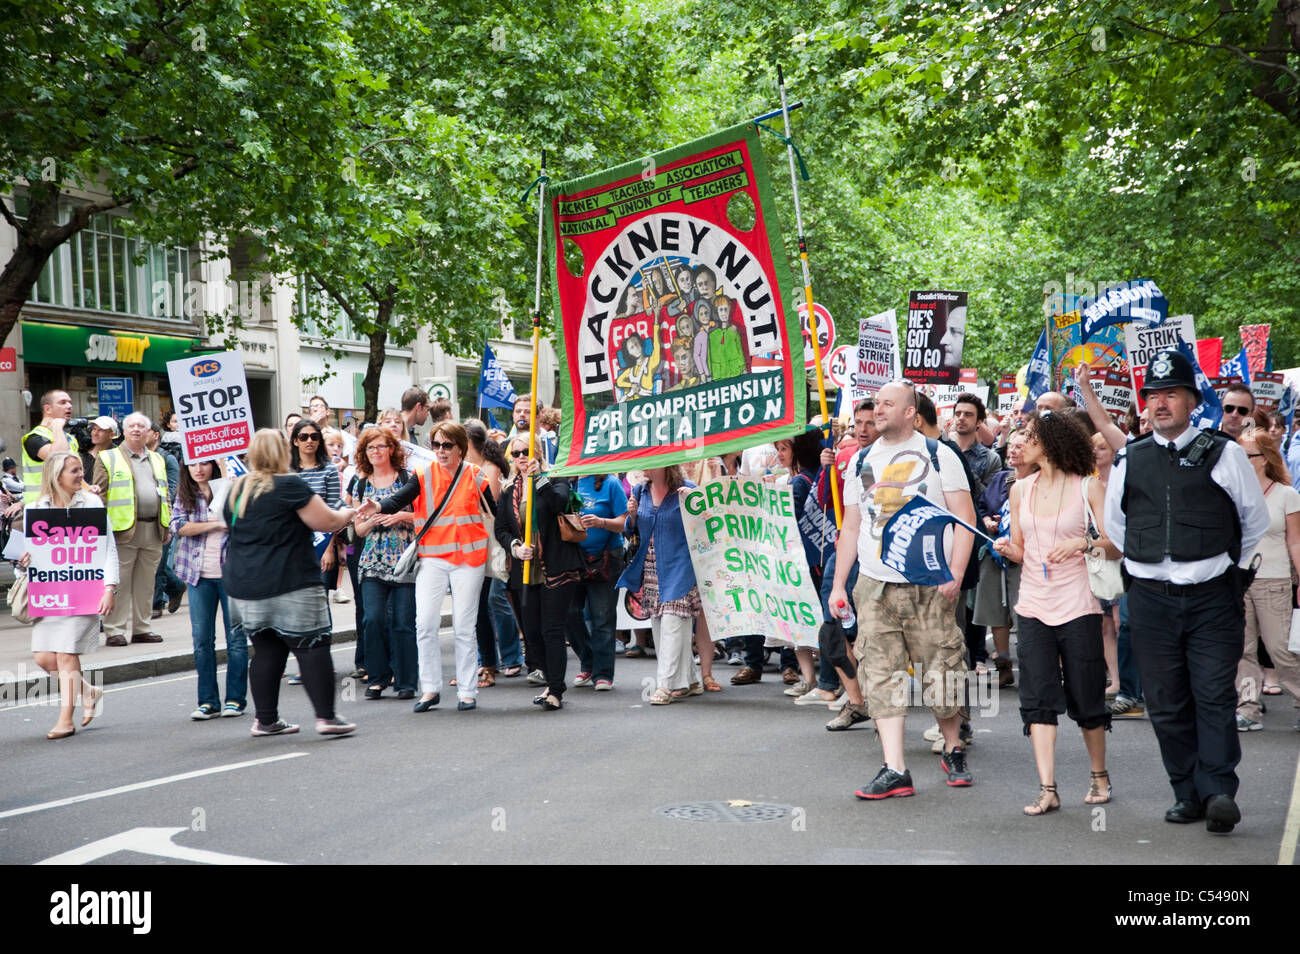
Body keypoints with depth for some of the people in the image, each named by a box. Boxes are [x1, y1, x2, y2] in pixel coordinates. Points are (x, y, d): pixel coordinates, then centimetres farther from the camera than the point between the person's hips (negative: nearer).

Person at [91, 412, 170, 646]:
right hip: (123, 530, -5)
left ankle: (141, 628, 16)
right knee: (119, 582, -4)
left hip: (153, 531, 5)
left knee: (145, 583, 9)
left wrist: (167, 526, 14)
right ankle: (115, 630, 0)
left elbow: (165, 494, 21)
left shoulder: (157, 459, 19)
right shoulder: (108, 458, 4)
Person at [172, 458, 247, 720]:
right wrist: (217, 524, -12)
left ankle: (236, 698, 9)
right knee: (201, 639, 3)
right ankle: (208, 700, 10)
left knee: (236, 636, 1)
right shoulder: (184, 495, 9)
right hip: (199, 574, 2)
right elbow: (178, 526, -6)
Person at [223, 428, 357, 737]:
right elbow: (327, 521, -10)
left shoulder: (236, 489, 11)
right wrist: (347, 514, 10)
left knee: (266, 652, 12)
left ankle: (266, 720, 13)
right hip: (289, 586, -7)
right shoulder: (289, 485, -11)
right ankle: (326, 716, -6)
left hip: (245, 586, 7)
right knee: (313, 648, -3)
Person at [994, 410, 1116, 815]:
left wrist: (1084, 543, -22)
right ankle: (1047, 789, -3)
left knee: (1085, 698, 5)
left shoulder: (1088, 488, -2)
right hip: (1033, 606, 4)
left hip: (1077, 605, -3)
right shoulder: (1020, 490, 11)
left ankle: (1099, 775, 26)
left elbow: (1117, 548, -5)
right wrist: (1008, 549, -6)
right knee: (1038, 699, -4)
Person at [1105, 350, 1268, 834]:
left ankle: (1219, 792, -6)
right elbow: (1115, 524, 25)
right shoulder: (1129, 462, 9)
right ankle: (1188, 794, 13)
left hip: (1212, 596, -3)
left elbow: (1255, 520, 13)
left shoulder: (1224, 454, 2)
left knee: (1214, 697, -8)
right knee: (1166, 703, 4)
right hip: (1150, 598, 3)